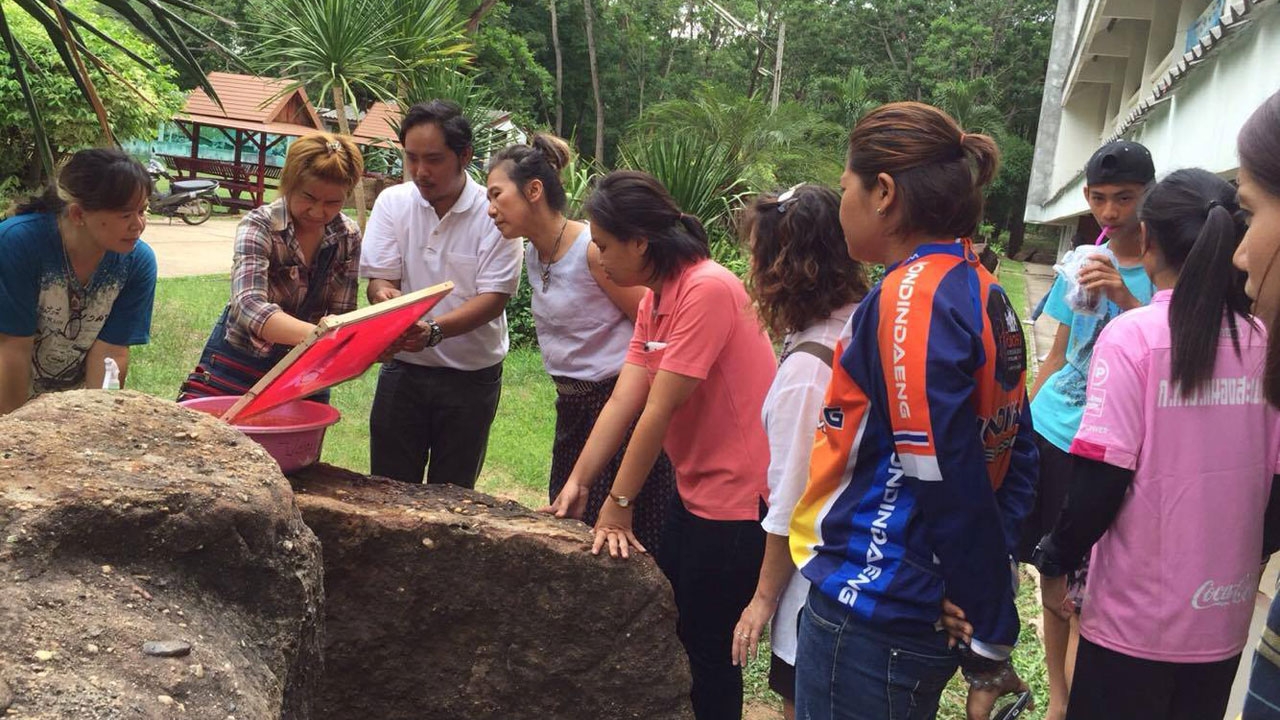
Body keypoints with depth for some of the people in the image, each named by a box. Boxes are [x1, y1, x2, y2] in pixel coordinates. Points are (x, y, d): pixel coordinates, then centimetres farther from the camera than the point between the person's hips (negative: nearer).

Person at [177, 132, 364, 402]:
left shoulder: (348, 237, -5)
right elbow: (249, 306, -33)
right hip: (238, 368, -3)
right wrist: (315, 334, -50)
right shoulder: (259, 225, -17)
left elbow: (342, 315, -5)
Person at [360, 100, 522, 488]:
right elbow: (379, 279, -4)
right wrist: (385, 296, -29)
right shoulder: (393, 202, -2)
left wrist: (434, 330, -32)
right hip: (403, 368, 2)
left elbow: (494, 298, -16)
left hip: (472, 373, -2)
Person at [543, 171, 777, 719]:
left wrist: (619, 503, -18)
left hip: (738, 496, -9)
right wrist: (577, 483, -3)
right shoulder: (654, 297, 6)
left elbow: (659, 409, -23)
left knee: (707, 646, 4)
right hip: (694, 486, 9)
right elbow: (623, 400, 1)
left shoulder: (707, 290, -23)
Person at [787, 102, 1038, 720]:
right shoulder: (981, 293, 7)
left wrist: (992, 640, -14)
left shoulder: (910, 298, -20)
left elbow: (950, 484, -23)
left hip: (870, 619, -8)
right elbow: (1015, 458, 9)